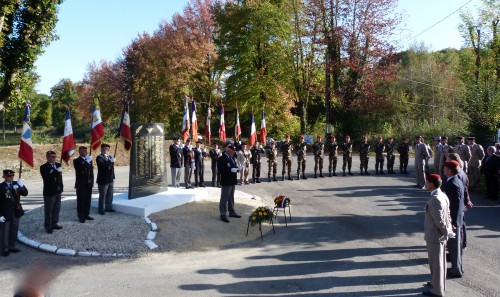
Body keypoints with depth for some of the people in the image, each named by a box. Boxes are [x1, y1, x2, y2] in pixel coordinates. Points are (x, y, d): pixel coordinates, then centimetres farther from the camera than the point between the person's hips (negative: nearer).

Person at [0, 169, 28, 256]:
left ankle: (11, 247, 28)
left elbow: (25, 193, 0)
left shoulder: (16, 184, 4)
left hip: (16, 212, 6)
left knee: (14, 230, 15)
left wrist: (21, 186, -19)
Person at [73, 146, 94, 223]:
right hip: (81, 185, -5)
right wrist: (87, 162, -21)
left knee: (88, 200, 9)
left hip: (89, 184, 5)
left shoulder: (89, 160, 13)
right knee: (81, 201, 0)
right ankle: (81, 216, 7)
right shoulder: (76, 161, -5)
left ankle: (86, 215, 18)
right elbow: (80, 169, -23)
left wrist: (92, 181, 12)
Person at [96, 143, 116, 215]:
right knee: (102, 196, -1)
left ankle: (108, 207, 24)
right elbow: (103, 165, -28)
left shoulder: (110, 157, 14)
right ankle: (101, 210, 8)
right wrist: (111, 161, -24)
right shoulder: (99, 157, -9)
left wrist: (113, 178, 16)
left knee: (110, 195, 13)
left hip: (110, 180, 7)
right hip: (103, 180, -7)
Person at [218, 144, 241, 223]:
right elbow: (221, 170, -23)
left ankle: (232, 212, 31)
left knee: (231, 198, 20)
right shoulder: (221, 159, -16)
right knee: (224, 199, -2)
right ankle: (223, 215, 4)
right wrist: (231, 170, -26)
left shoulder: (232, 158, 12)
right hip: (226, 182, -9)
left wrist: (237, 168, -1)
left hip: (232, 181, 9)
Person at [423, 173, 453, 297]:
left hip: (434, 236, -9)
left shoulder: (435, 199, -25)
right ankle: (438, 282, 38)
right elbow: (447, 215, 10)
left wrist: (447, 231, -13)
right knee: (439, 261, 22)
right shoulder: (443, 195, 5)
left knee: (435, 262, 4)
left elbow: (439, 220, -26)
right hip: (441, 235, 9)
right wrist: (448, 230, 8)